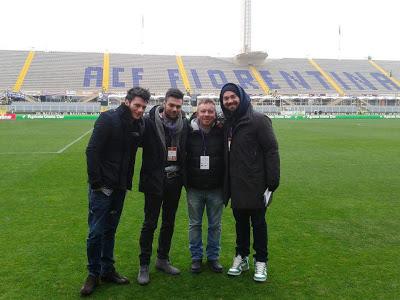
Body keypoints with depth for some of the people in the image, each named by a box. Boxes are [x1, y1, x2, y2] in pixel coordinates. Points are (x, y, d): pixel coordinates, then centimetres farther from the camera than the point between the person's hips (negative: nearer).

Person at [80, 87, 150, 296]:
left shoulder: (139, 125, 5)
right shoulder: (108, 119, -13)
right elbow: (92, 151, -15)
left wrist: (127, 183, 8)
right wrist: (96, 182, -16)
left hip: (120, 188, 6)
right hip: (102, 187, -6)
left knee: (110, 231, 16)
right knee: (96, 232, 2)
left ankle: (107, 270, 28)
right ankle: (93, 274, 18)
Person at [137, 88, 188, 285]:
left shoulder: (184, 124, 1)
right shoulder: (149, 122, -11)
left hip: (174, 180, 4)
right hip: (154, 180, -4)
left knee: (169, 222, 15)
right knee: (150, 223, 4)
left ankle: (162, 259, 32)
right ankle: (144, 265, 17)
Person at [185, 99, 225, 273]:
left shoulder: (222, 132, -6)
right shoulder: (189, 132, -5)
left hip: (216, 189, 0)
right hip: (194, 189, 0)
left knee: (215, 225, 11)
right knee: (195, 224, 12)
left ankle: (213, 257, 28)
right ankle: (196, 257, 27)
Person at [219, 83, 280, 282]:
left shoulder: (258, 120, -11)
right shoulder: (228, 123, 9)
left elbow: (271, 151, -14)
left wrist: (272, 182, -18)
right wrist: (227, 183, 9)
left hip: (256, 185, -5)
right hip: (236, 185, 6)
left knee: (258, 223, 8)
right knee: (240, 221, 16)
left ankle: (261, 261, 23)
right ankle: (241, 257, 31)